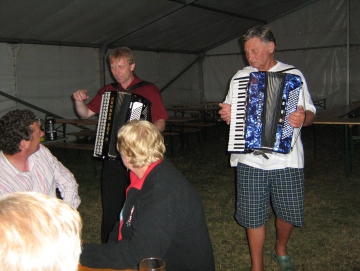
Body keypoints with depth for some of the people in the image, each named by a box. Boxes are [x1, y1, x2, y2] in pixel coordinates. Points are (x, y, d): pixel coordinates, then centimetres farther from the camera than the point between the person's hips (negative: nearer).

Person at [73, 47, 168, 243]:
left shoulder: (148, 90, 0)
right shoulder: (107, 91, 13)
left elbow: (160, 122, -4)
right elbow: (85, 114, 15)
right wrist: (79, 101, -6)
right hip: (112, 158, 3)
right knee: (111, 206, 6)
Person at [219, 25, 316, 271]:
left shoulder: (294, 75, 4)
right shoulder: (241, 77, 9)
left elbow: (310, 113, 5)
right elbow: (229, 110, 17)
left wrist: (303, 118, -19)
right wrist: (226, 115, -7)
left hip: (287, 159, -1)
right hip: (250, 160, 1)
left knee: (289, 212, 8)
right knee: (253, 215, 5)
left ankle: (281, 250, 40)